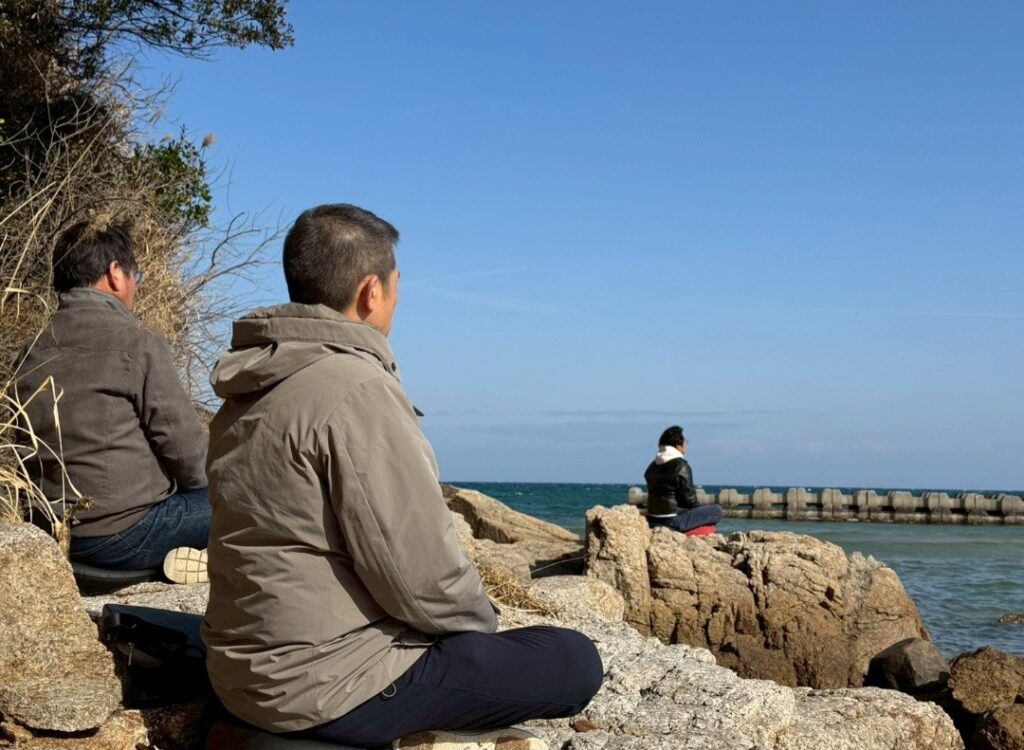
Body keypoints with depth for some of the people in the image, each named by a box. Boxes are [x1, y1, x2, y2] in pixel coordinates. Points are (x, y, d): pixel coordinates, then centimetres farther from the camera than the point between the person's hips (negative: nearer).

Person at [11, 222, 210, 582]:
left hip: (58, 533, 8)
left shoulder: (32, 352, 7)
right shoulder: (136, 343, -13)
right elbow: (183, 442, -12)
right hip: (125, 533, -8)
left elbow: (28, 448, 16)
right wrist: (203, 484, 8)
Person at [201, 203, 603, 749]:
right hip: (330, 691, -9)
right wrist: (481, 620, 0)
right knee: (574, 662, 0)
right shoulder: (356, 389, -21)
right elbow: (419, 572, -21)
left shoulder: (248, 391, 8)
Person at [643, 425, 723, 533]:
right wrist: (699, 508, 10)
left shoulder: (653, 466, 13)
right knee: (717, 510, 3)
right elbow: (688, 496, -12)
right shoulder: (681, 466, -11)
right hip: (673, 520, -8)